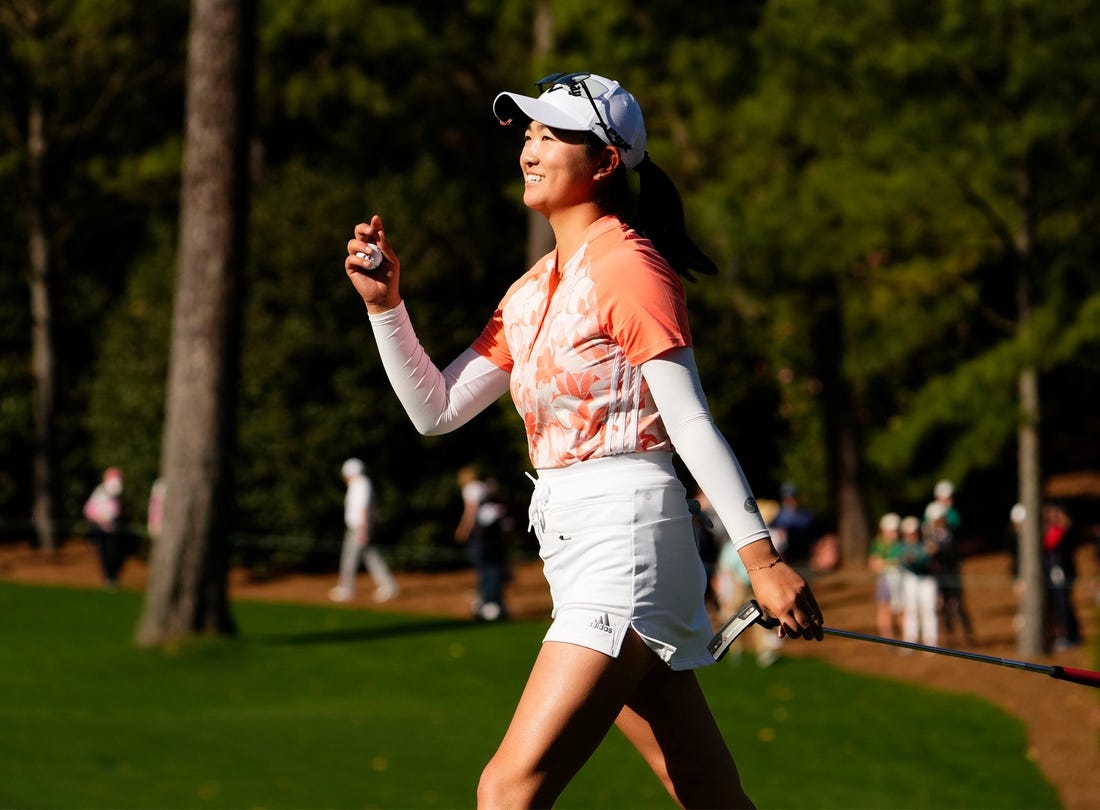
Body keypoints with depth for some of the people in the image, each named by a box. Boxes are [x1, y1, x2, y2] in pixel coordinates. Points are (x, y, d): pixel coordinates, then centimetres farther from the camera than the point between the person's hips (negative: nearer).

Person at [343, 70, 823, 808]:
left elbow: (691, 423, -14)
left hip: (627, 535, -9)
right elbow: (437, 410, 17)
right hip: (575, 544, 9)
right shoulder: (533, 291, 18)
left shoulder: (628, 268, -7)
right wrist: (385, 304, 6)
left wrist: (761, 557, -21)